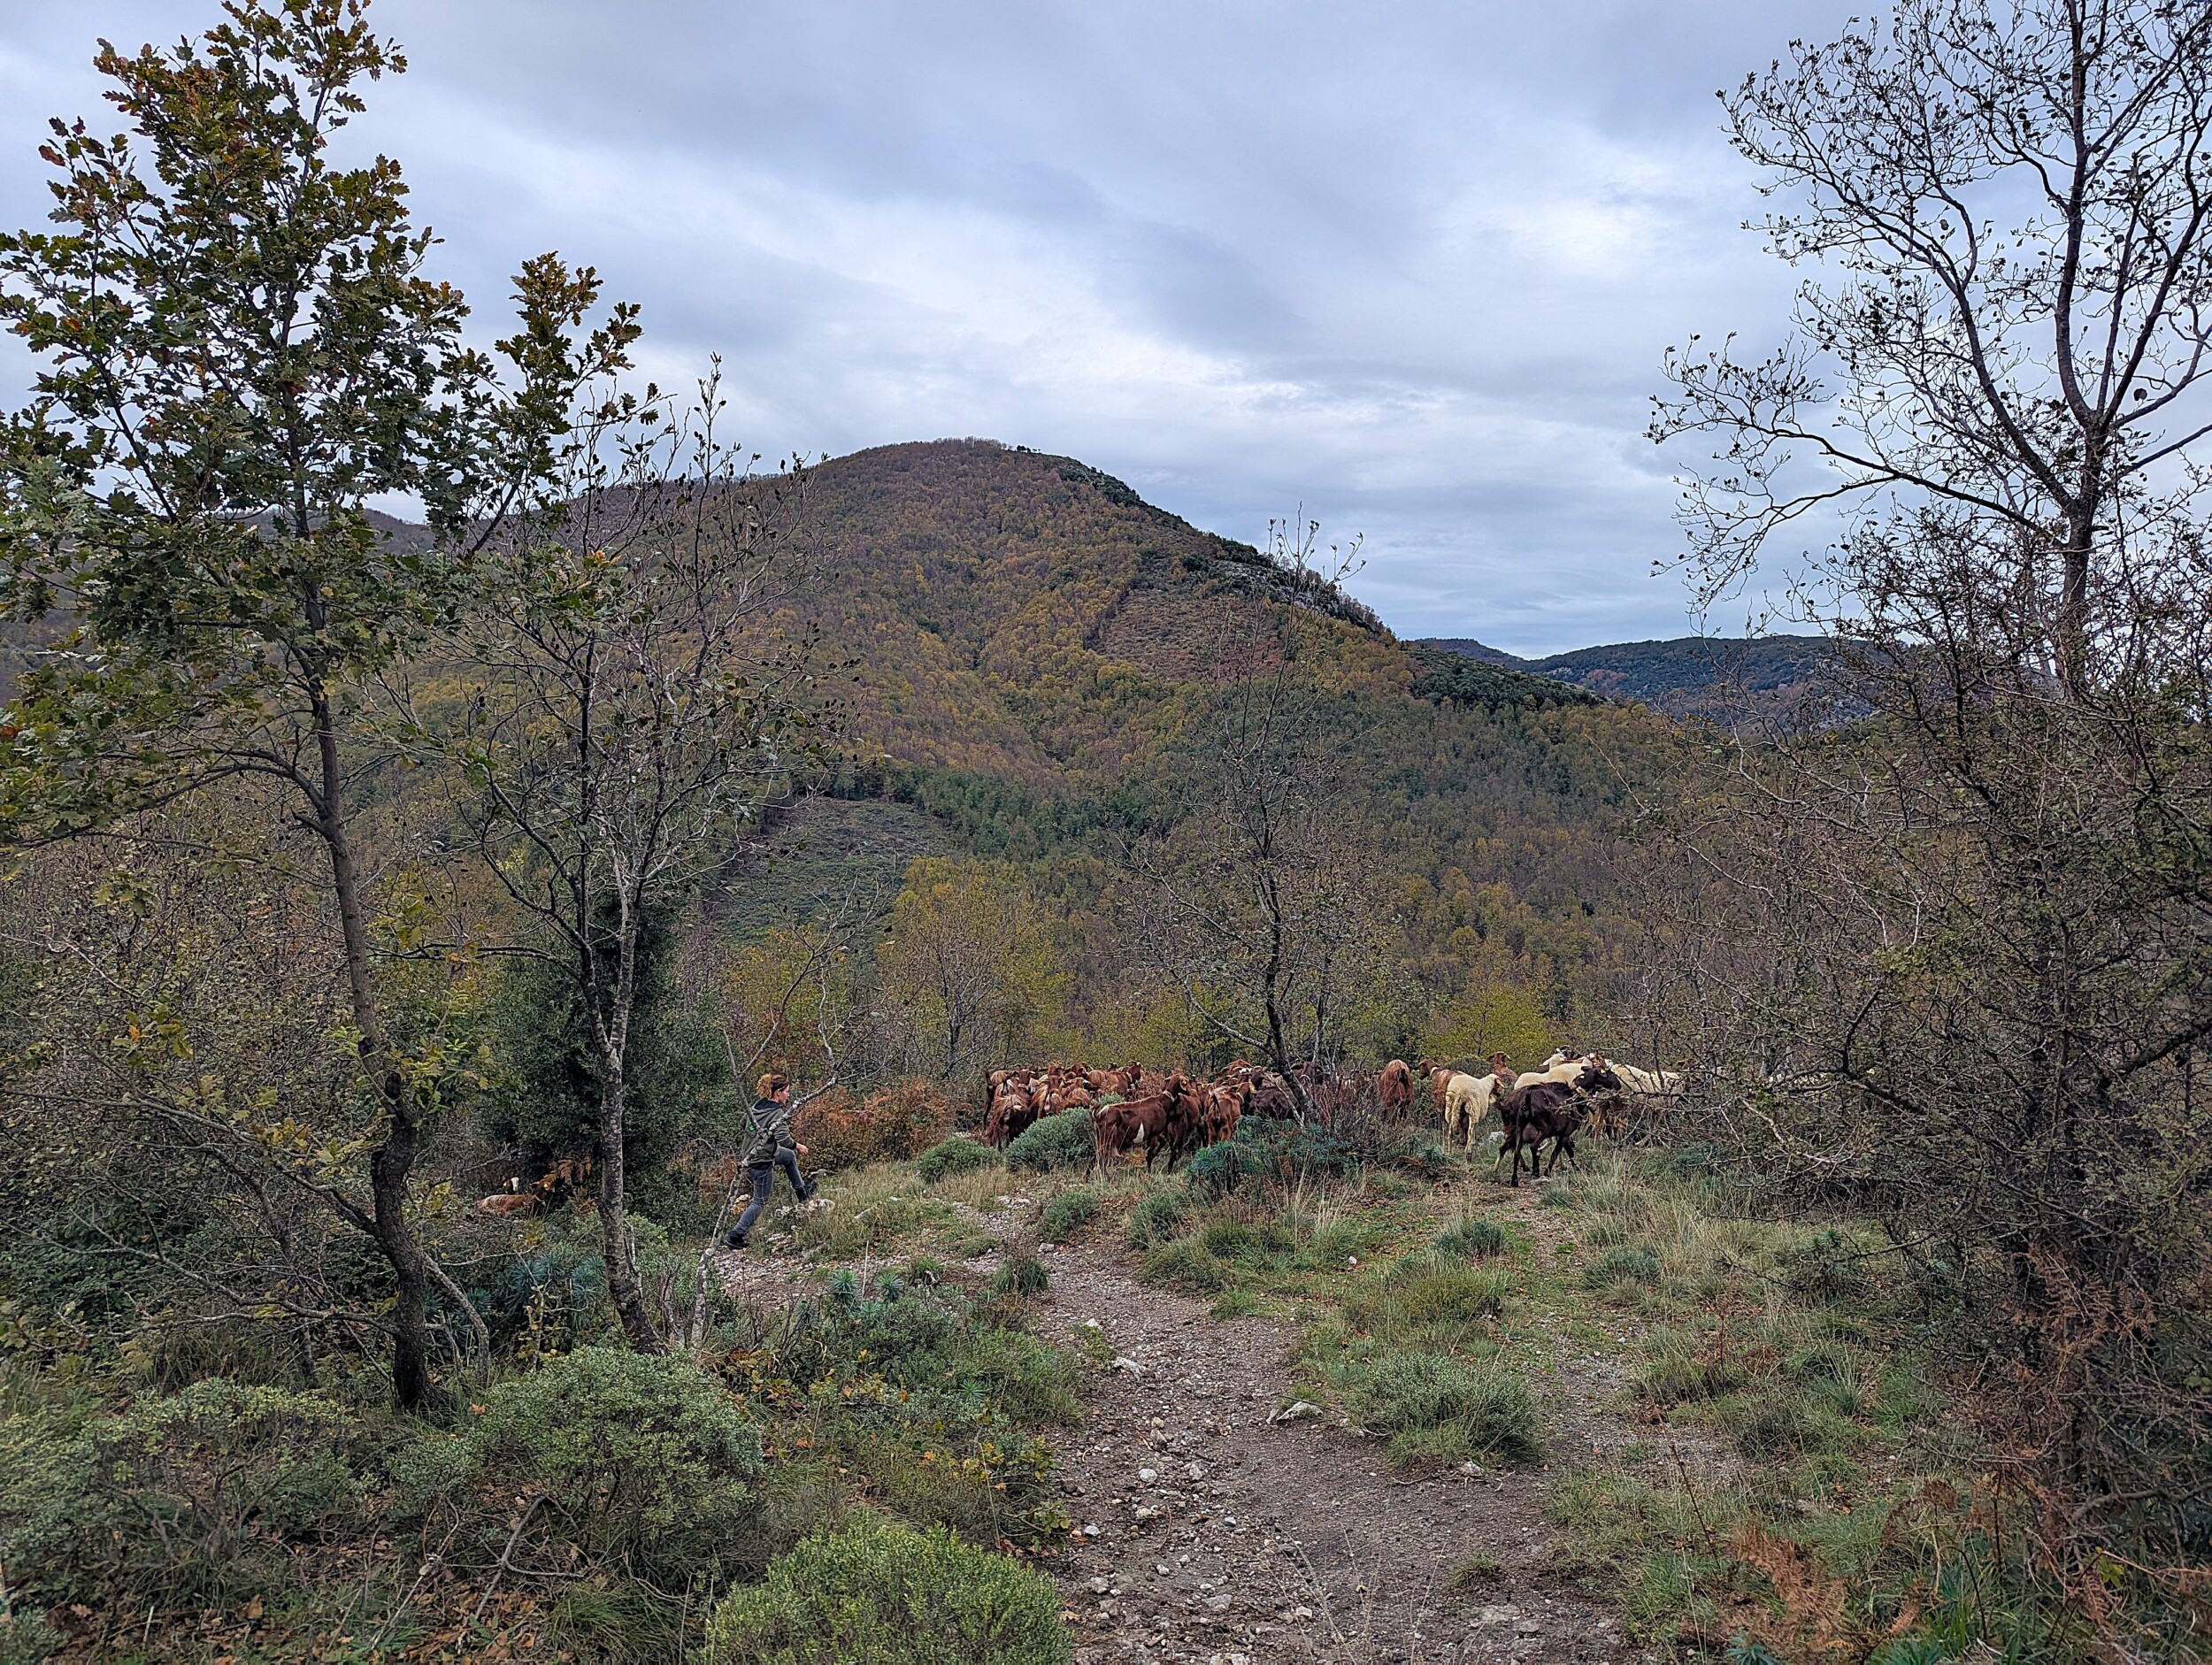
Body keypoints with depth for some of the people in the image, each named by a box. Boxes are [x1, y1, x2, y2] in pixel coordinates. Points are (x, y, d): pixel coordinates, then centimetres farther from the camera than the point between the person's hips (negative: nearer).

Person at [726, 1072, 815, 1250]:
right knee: (760, 1202, 7)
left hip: (750, 1154, 9)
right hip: (762, 1162, -9)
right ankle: (736, 1234, 8)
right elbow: (784, 1138, -34)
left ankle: (802, 1192, 40)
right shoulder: (777, 1112, -23)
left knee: (790, 1155, 27)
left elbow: (745, 1123, 18)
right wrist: (797, 1146, -15)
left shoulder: (755, 1106, 1)